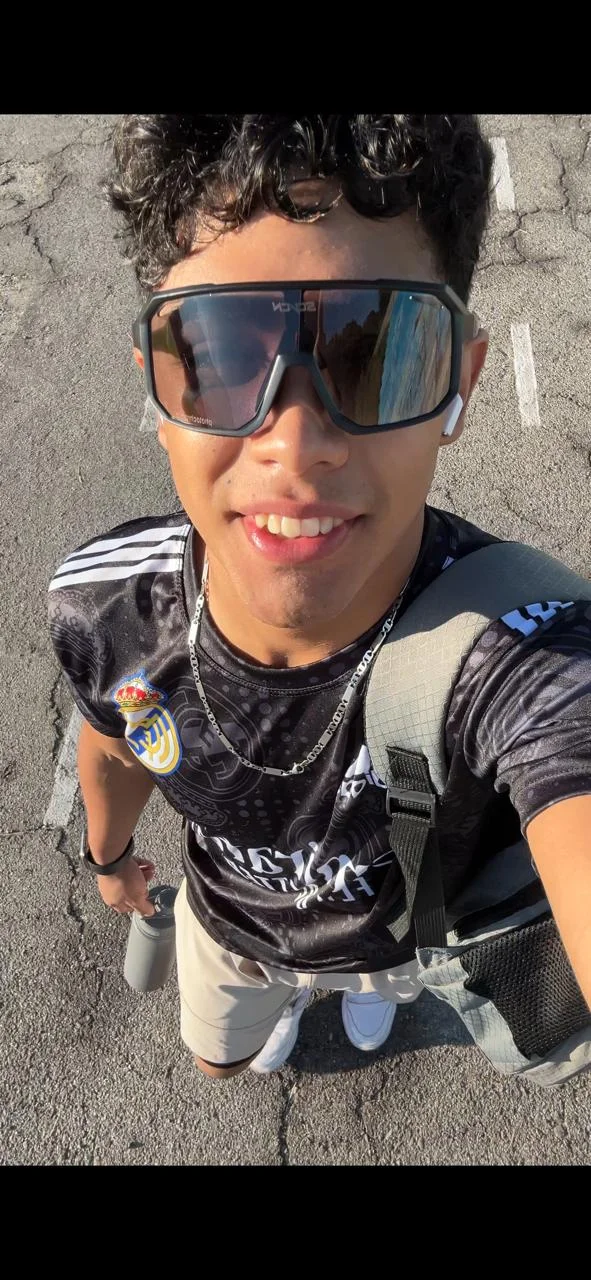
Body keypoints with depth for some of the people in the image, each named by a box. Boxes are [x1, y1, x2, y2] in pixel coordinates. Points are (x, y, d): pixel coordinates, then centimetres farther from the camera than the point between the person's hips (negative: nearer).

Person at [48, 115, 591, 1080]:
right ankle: (283, 1001, 73)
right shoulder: (102, 605, -34)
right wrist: (109, 854, 11)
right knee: (220, 1056, 36)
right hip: (227, 919, 2)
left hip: (405, 925, -1)